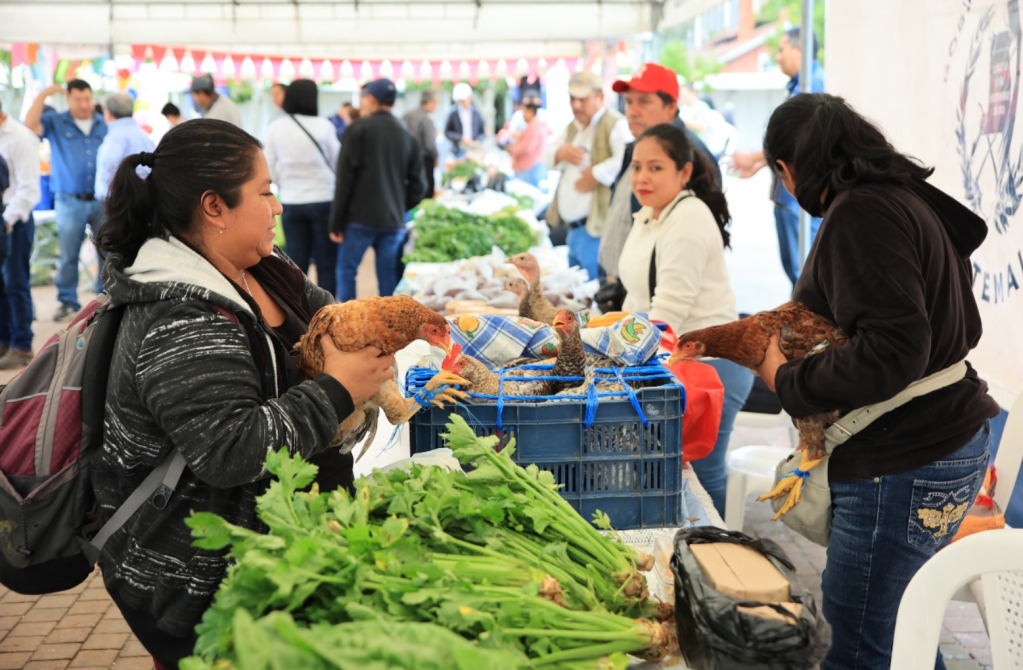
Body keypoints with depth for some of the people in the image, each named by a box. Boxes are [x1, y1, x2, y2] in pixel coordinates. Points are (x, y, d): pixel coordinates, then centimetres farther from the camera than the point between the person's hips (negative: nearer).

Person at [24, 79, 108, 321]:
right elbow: (30, 124, -16)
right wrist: (44, 94, -15)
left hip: (102, 200, 2)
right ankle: (67, 301, 15)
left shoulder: (104, 125, 8)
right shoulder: (55, 123, 3)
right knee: (68, 255, 5)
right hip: (70, 203, -1)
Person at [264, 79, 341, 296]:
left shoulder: (275, 128, -3)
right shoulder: (323, 126, -10)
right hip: (323, 200, -2)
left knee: (296, 264, 8)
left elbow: (270, 169, 3)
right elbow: (338, 162, 1)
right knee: (327, 263, 5)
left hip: (291, 203, 3)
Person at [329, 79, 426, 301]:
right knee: (388, 275, 8)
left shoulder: (359, 130, -5)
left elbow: (345, 178, -8)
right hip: (394, 221, 4)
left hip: (360, 218, -4)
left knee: (346, 269, 5)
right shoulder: (406, 136, 10)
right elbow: (418, 184, 8)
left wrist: (335, 222, -5)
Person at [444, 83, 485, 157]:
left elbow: (482, 132, 11)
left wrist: (478, 141, -9)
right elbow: (447, 132, 1)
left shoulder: (476, 112, 5)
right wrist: (461, 138, -12)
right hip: (459, 151, -2)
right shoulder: (453, 113, -2)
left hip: (474, 151, 2)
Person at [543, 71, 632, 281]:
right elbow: (548, 158, 21)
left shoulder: (615, 125, -10)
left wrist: (596, 175, -19)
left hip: (596, 228, -9)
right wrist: (560, 152, -1)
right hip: (572, 229, 9)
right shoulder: (572, 128, 20)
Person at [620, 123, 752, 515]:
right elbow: (639, 299, 21)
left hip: (710, 364, -9)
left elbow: (669, 313, -22)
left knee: (700, 474, -5)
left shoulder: (689, 222, -18)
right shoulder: (648, 216, 13)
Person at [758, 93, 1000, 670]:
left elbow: (893, 351, -25)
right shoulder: (913, 201, 14)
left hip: (903, 465, -10)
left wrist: (788, 381, -11)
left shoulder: (861, 213, -16)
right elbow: (963, 326, 21)